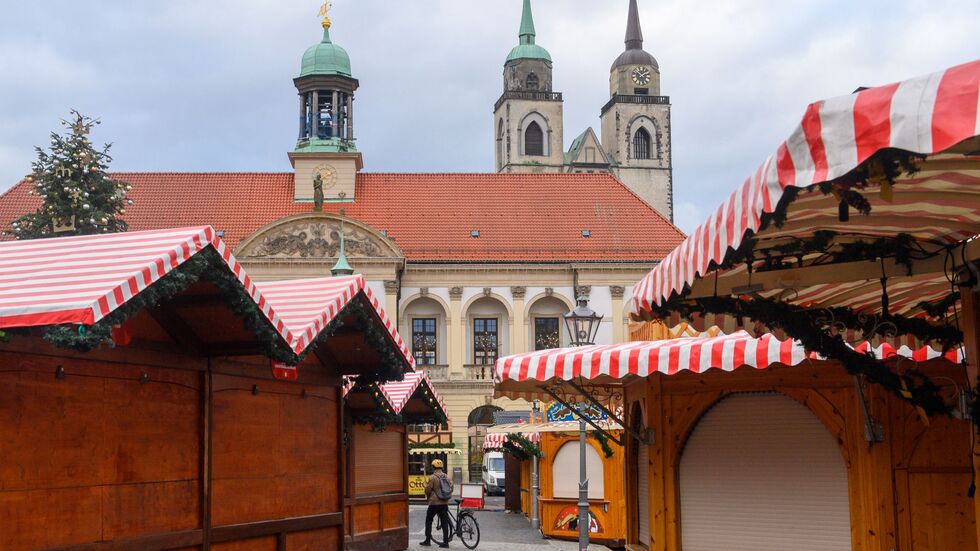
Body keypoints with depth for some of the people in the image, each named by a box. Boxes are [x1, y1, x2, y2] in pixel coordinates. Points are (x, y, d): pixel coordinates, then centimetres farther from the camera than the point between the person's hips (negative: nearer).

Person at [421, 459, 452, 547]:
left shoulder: (432, 477, -11)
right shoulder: (447, 477, 6)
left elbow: (427, 490, -8)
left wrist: (428, 497, 12)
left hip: (434, 503, -5)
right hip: (445, 503, 5)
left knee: (428, 521, 9)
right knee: (444, 522, 7)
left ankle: (428, 540, 8)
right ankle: (446, 542, 4)